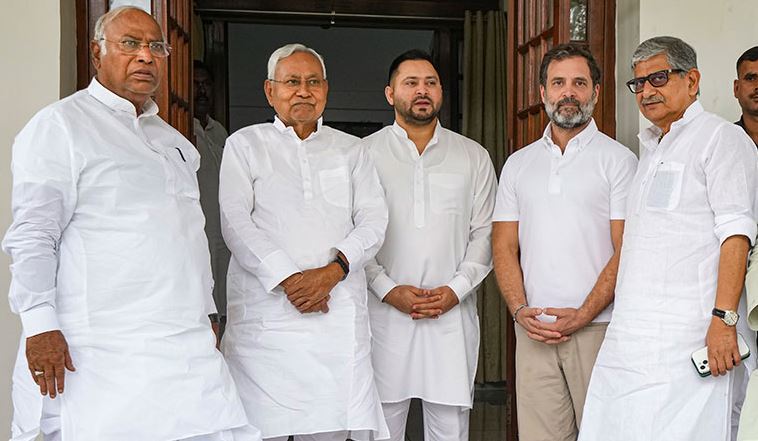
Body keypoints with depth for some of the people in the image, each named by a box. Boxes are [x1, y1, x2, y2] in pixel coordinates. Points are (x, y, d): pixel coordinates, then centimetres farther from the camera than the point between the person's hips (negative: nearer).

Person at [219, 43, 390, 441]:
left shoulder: (348, 149, 18)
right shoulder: (245, 144, 11)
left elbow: (373, 220, 7)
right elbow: (236, 222, -1)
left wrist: (332, 271, -10)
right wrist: (287, 279, -13)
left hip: (339, 311, 2)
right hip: (266, 309, -2)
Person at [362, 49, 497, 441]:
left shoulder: (474, 157, 10)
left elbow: (484, 233, 7)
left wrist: (456, 288, -6)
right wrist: (388, 289, -9)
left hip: (453, 314, 1)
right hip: (385, 313, -1)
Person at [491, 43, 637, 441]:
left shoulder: (618, 159, 2)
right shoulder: (518, 164, 14)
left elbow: (626, 251, -5)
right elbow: (504, 247, 11)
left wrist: (583, 315, -13)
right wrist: (520, 310, -5)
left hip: (597, 327, -3)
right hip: (533, 330, 3)